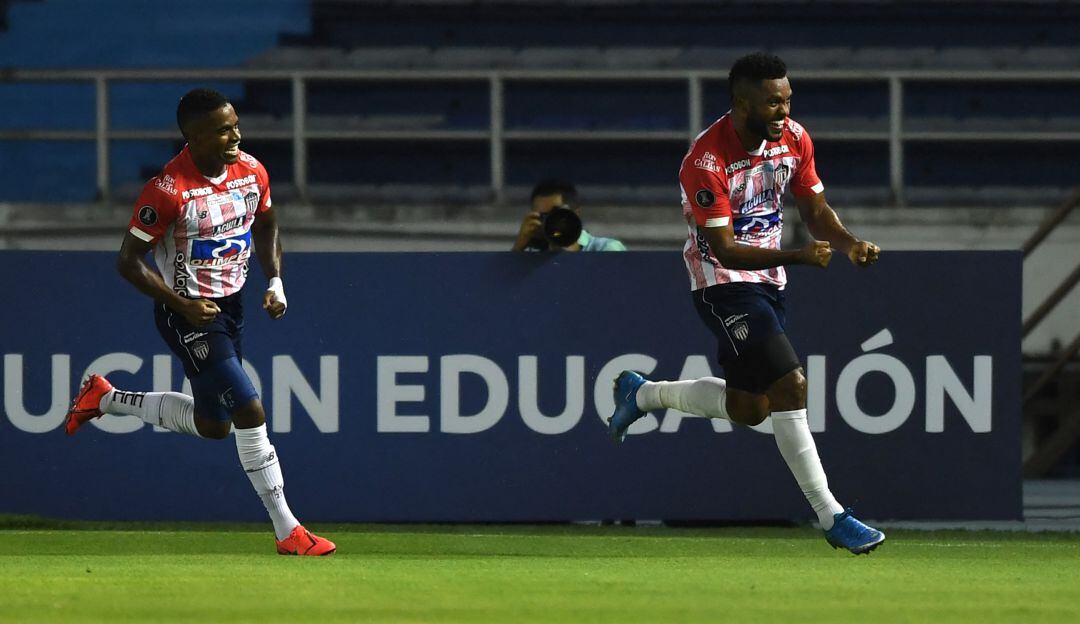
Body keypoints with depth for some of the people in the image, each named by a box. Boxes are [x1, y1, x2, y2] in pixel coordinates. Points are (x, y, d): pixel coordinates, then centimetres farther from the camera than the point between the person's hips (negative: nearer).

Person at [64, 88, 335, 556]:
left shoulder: (251, 171, -4)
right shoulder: (168, 189, -24)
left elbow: (265, 223, 17)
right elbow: (129, 260, -17)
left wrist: (275, 281, 4)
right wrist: (184, 306, -22)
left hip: (231, 306, 8)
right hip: (187, 313, -8)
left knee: (212, 425, 17)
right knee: (249, 412, -15)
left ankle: (104, 398, 35)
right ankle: (286, 530, -8)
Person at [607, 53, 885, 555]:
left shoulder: (793, 138, -4)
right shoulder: (707, 159, -25)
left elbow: (815, 210, 7)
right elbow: (726, 250, -25)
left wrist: (849, 244, -14)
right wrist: (800, 257, -34)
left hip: (767, 281, 8)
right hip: (724, 283, -8)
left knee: (749, 410, 14)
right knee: (790, 386, -20)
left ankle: (641, 393, 37)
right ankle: (831, 517, -16)